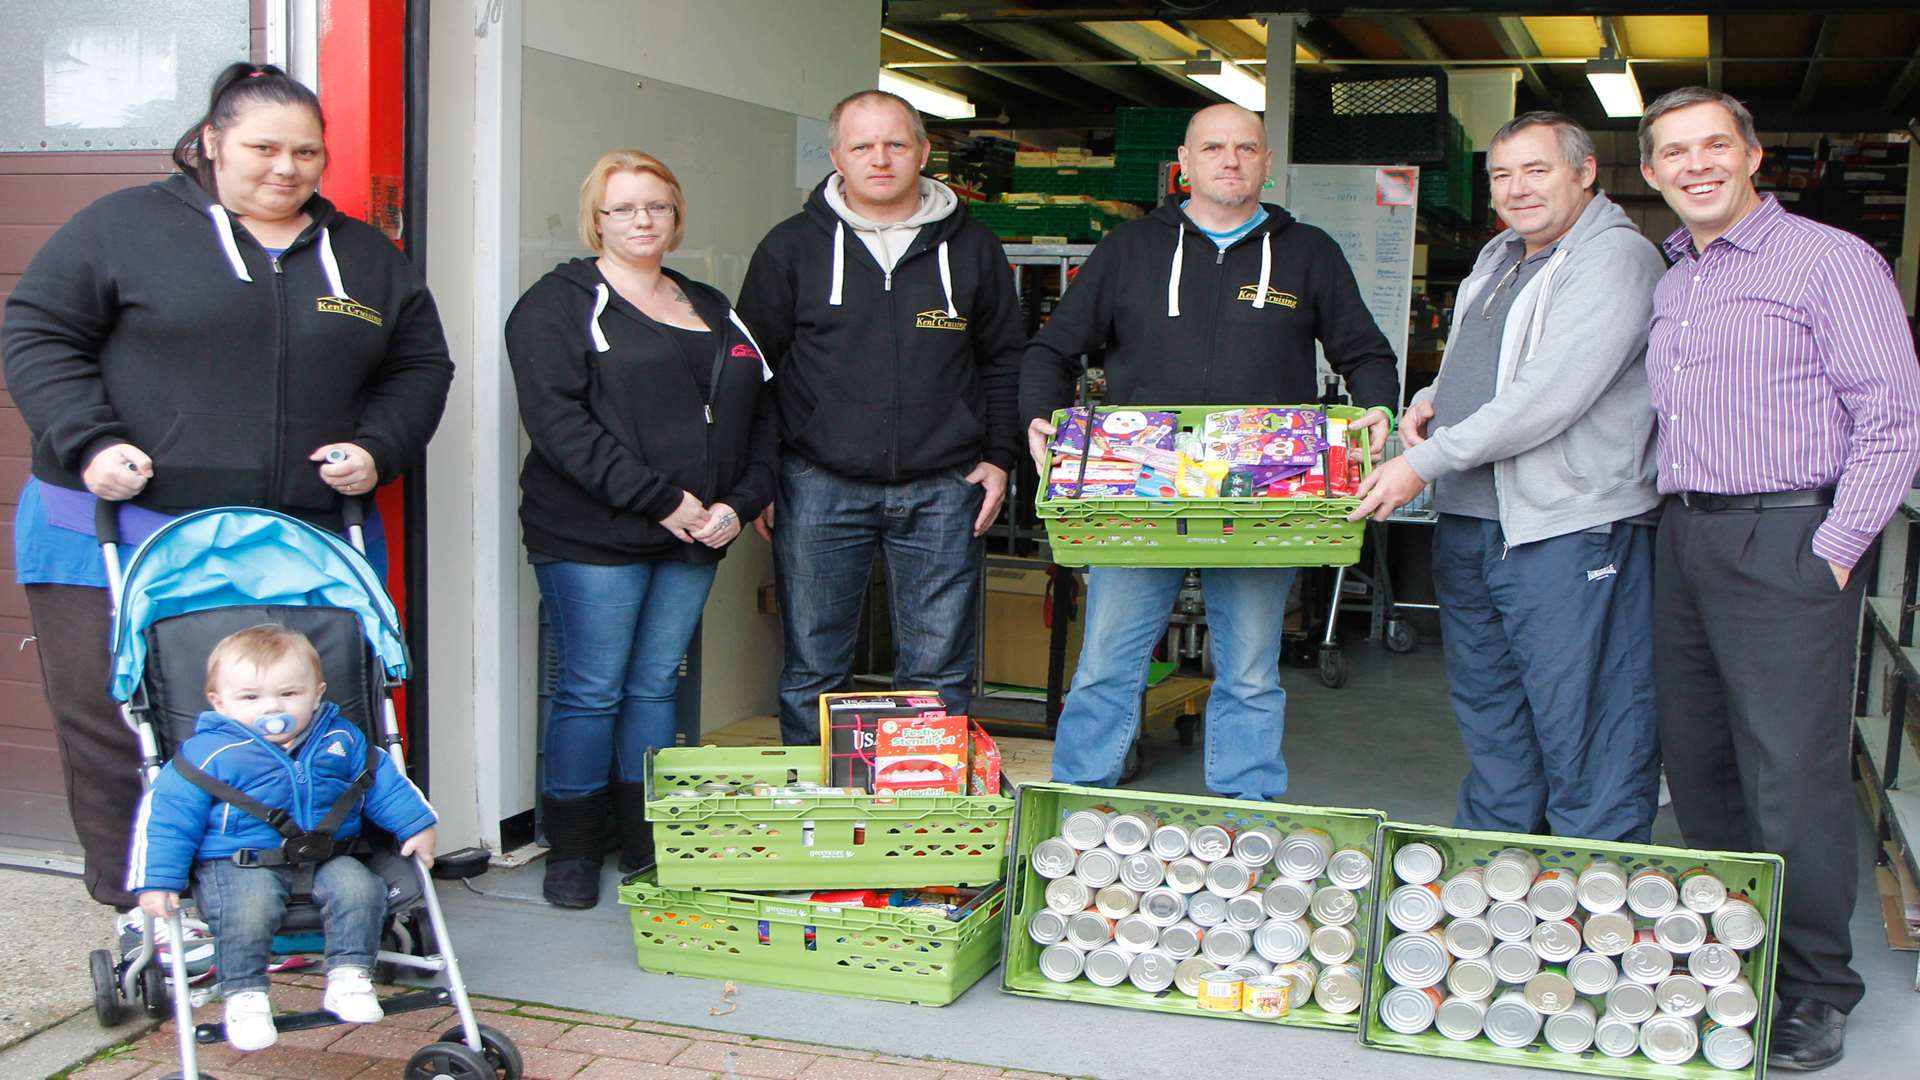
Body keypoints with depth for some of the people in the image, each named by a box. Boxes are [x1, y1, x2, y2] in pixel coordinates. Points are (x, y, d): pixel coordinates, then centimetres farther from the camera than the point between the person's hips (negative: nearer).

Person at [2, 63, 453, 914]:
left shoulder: (366, 257, 16)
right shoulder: (127, 226, 4)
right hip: (120, 539, -2)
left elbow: (421, 365, 19)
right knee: (114, 737, 0)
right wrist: (89, 442, -11)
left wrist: (377, 447, 1)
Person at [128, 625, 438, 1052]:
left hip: (327, 859, 3)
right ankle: (244, 994, -15)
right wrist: (156, 882, -10)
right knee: (248, 907, -33)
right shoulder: (208, 753, -4)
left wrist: (417, 826, 15)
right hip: (240, 865, -3)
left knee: (359, 888, -24)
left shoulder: (341, 740, 8)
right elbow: (166, 816, -2)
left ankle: (349, 976, -10)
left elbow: (384, 782, 20)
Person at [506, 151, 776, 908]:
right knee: (591, 692, -1)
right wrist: (659, 498, -17)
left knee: (657, 687, 10)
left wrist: (740, 502, -1)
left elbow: (758, 416, 17)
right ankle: (571, 852, 13)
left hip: (695, 538, 5)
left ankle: (648, 846, 19)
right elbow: (557, 420, -14)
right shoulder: (560, 304, -1)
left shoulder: (714, 311, 19)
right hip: (593, 536, -5)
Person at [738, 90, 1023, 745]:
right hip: (820, 488, -1)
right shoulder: (792, 247, 4)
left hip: (943, 491, 1)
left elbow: (1005, 360, 15)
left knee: (939, 673, 5)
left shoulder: (971, 247, 8)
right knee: (812, 672, 5)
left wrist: (998, 457, 6)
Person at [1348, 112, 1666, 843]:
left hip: (1567, 529, -9)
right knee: (1487, 712, 19)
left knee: (1580, 723, -3)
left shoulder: (1616, 258, -12)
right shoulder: (1498, 258, 17)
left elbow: (1549, 397, -22)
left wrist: (1425, 462, -20)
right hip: (1468, 521, 9)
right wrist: (1429, 400, 8)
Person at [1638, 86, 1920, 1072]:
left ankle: (1816, 990, 8)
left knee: (1793, 774, -7)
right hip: (1681, 540, 7)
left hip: (1785, 541, -7)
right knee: (1696, 760, 11)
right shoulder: (1666, 284, 16)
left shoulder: (1830, 261, -4)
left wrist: (1835, 550, -13)